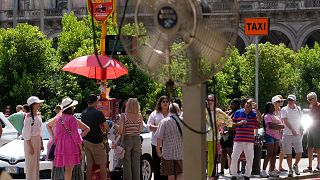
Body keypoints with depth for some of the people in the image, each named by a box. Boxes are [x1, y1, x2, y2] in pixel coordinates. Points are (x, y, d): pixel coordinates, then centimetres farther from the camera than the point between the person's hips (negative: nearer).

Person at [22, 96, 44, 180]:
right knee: (31, 163, -5)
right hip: (30, 141, -8)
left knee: (36, 163, 12)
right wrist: (30, 146, -19)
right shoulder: (29, 117, -15)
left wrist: (41, 143, 16)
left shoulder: (38, 116, 10)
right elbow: (27, 133, -17)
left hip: (37, 140, 8)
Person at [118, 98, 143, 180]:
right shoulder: (139, 116, -3)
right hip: (137, 140, 3)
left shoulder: (124, 115, -11)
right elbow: (141, 129, 0)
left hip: (127, 139, -3)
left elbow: (120, 129, -16)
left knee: (127, 164, 5)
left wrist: (122, 133, 4)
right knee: (136, 164, 11)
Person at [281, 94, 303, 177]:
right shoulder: (284, 109, -2)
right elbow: (285, 121, -12)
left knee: (299, 153, -2)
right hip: (287, 134, -3)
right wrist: (292, 130, -23)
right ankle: (290, 170, 10)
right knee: (288, 153, 0)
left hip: (297, 134, 3)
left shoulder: (298, 109, 10)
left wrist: (301, 130, 7)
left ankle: (295, 166, 24)